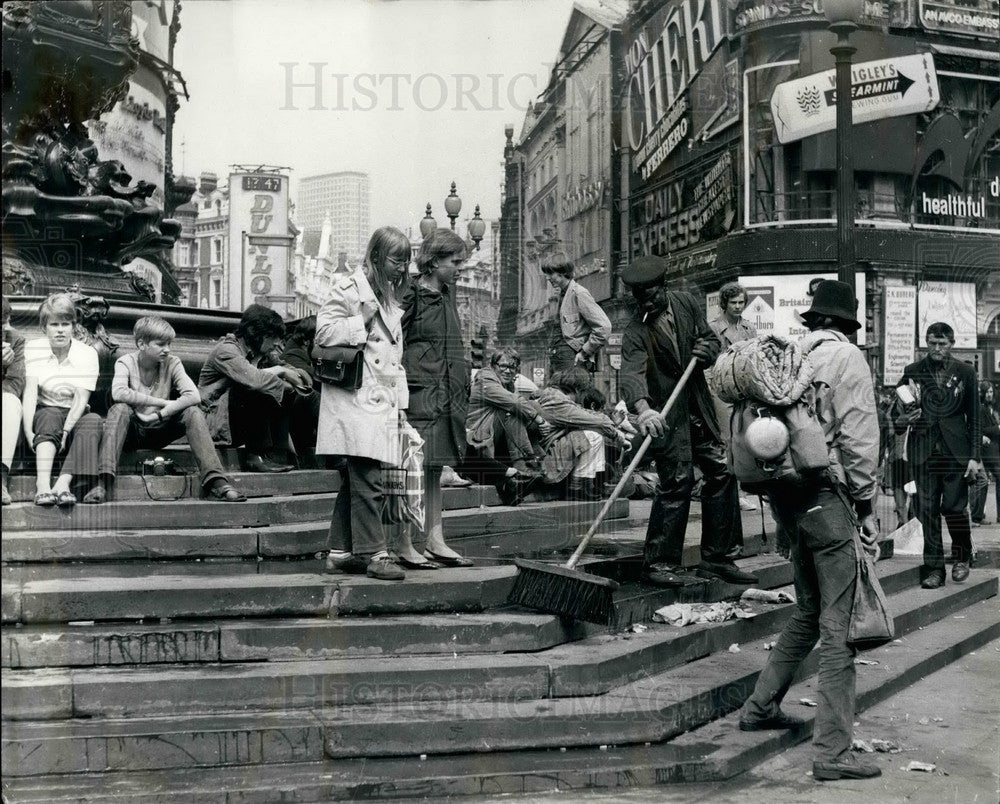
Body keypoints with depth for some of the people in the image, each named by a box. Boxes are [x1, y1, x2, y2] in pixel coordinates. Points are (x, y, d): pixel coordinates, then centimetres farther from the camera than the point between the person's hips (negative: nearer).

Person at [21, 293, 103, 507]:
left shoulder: (87, 353, -3)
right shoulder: (33, 348, -2)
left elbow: (81, 398, -12)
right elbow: (30, 392, -14)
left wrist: (65, 432, -27)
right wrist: (28, 431, -27)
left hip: (74, 418, 1)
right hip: (43, 414, -1)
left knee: (93, 420, -31)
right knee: (49, 416, -34)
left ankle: (62, 484, -43)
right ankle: (43, 485, -51)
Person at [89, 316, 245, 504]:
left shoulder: (172, 363, -4)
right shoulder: (125, 362, -8)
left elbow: (193, 395, -20)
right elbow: (118, 393, -29)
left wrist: (161, 414, -27)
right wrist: (162, 402, -25)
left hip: (160, 430, 2)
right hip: (133, 431, -2)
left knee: (193, 412, -23)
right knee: (120, 409, -32)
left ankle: (216, 482, -33)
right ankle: (104, 482, -41)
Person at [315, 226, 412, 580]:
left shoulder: (389, 296, 22)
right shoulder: (349, 288, -3)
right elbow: (324, 331, -12)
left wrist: (400, 402, 19)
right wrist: (363, 319, -15)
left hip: (381, 401, 8)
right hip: (355, 400, -8)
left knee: (355, 480, 10)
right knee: (368, 481, -11)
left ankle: (341, 551, 15)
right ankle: (374, 554, -7)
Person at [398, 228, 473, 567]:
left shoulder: (447, 293, 17)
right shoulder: (412, 296, -8)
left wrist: (465, 381, 17)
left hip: (447, 394, 8)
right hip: (419, 390, -8)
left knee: (435, 468, 10)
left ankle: (434, 540, 13)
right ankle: (405, 543, -1)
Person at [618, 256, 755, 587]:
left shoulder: (686, 303, 4)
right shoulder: (635, 332, -13)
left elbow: (711, 339, 15)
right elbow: (632, 374, -29)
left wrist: (705, 349, -10)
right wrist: (643, 409, -48)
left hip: (700, 408, 6)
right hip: (666, 415, -6)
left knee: (722, 473, 6)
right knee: (677, 481, -12)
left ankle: (716, 558, 16)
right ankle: (658, 562, -3)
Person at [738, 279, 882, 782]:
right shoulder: (846, 358, -8)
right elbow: (858, 438, -13)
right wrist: (866, 504, -4)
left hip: (785, 494, 7)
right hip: (828, 496, -7)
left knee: (809, 611, 22)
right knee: (838, 626, -3)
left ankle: (760, 708, 31)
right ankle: (832, 753, 0)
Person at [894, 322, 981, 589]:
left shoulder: (965, 372, 6)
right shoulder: (912, 372, 7)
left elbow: (974, 417, 6)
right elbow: (898, 410, 11)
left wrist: (974, 456, 0)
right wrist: (902, 420, -13)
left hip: (955, 451, -1)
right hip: (923, 451, 1)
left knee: (953, 506, -4)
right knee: (928, 511, 0)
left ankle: (962, 558, 21)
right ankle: (934, 568, 8)